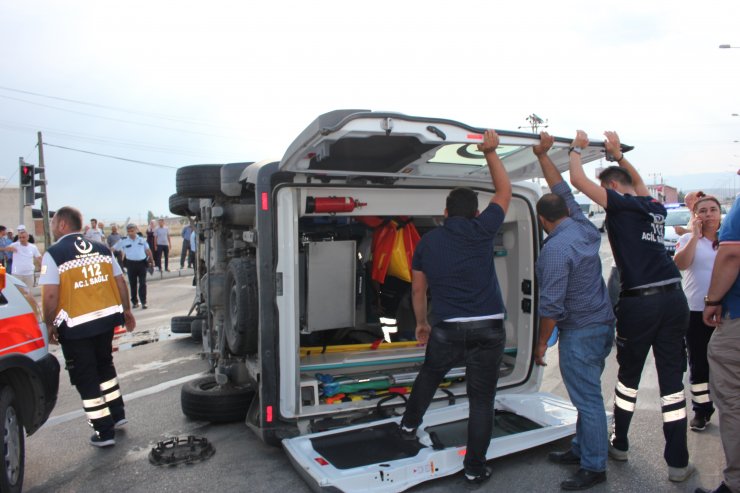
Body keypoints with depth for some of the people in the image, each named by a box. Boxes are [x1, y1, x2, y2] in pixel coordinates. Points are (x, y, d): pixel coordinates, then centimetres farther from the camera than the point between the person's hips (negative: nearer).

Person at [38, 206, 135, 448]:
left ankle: (104, 432, 12)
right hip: (107, 319, 5)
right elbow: (120, 281, 7)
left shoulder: (53, 254, -9)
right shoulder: (101, 249, 6)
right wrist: (126, 310, 17)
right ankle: (117, 414, 32)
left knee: (86, 379, 7)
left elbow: (50, 294, -16)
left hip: (75, 326, -5)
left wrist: (49, 324, -4)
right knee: (104, 366, 25)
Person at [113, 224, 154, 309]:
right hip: (131, 264, 0)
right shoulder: (123, 241, 1)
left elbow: (148, 250, 13)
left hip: (142, 263, 0)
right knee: (132, 284, 8)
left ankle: (143, 302, 1)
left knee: (143, 284, -1)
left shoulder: (142, 240, 5)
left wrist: (151, 260, 13)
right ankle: (134, 302, 19)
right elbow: (113, 249, 5)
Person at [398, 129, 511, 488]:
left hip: (447, 328, 2)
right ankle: (475, 469, 19)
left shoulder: (427, 242, 7)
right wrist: (490, 152, 15)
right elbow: (504, 191, 13)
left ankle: (409, 425, 45)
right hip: (489, 328, -2)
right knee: (481, 399, 9)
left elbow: (418, 289, 14)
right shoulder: (481, 230, -2)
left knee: (429, 374, 29)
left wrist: (421, 323, 27)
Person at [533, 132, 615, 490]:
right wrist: (542, 156, 17)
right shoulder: (583, 227, 3)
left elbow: (551, 303, -20)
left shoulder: (555, 248, -20)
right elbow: (562, 190, 17)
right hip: (603, 323, 10)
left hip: (580, 332, -10)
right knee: (588, 395, 19)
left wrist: (542, 341, -8)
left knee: (587, 399, 1)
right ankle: (581, 449, 32)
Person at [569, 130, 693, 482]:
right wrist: (618, 155, 36)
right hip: (673, 298, 5)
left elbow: (577, 180, -6)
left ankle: (619, 444, 29)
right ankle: (678, 463, 13)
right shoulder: (655, 208, 14)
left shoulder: (621, 204, -4)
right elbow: (638, 181, 36)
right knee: (672, 379, 7)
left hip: (639, 302, -5)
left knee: (629, 374, 13)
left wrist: (577, 149, 11)